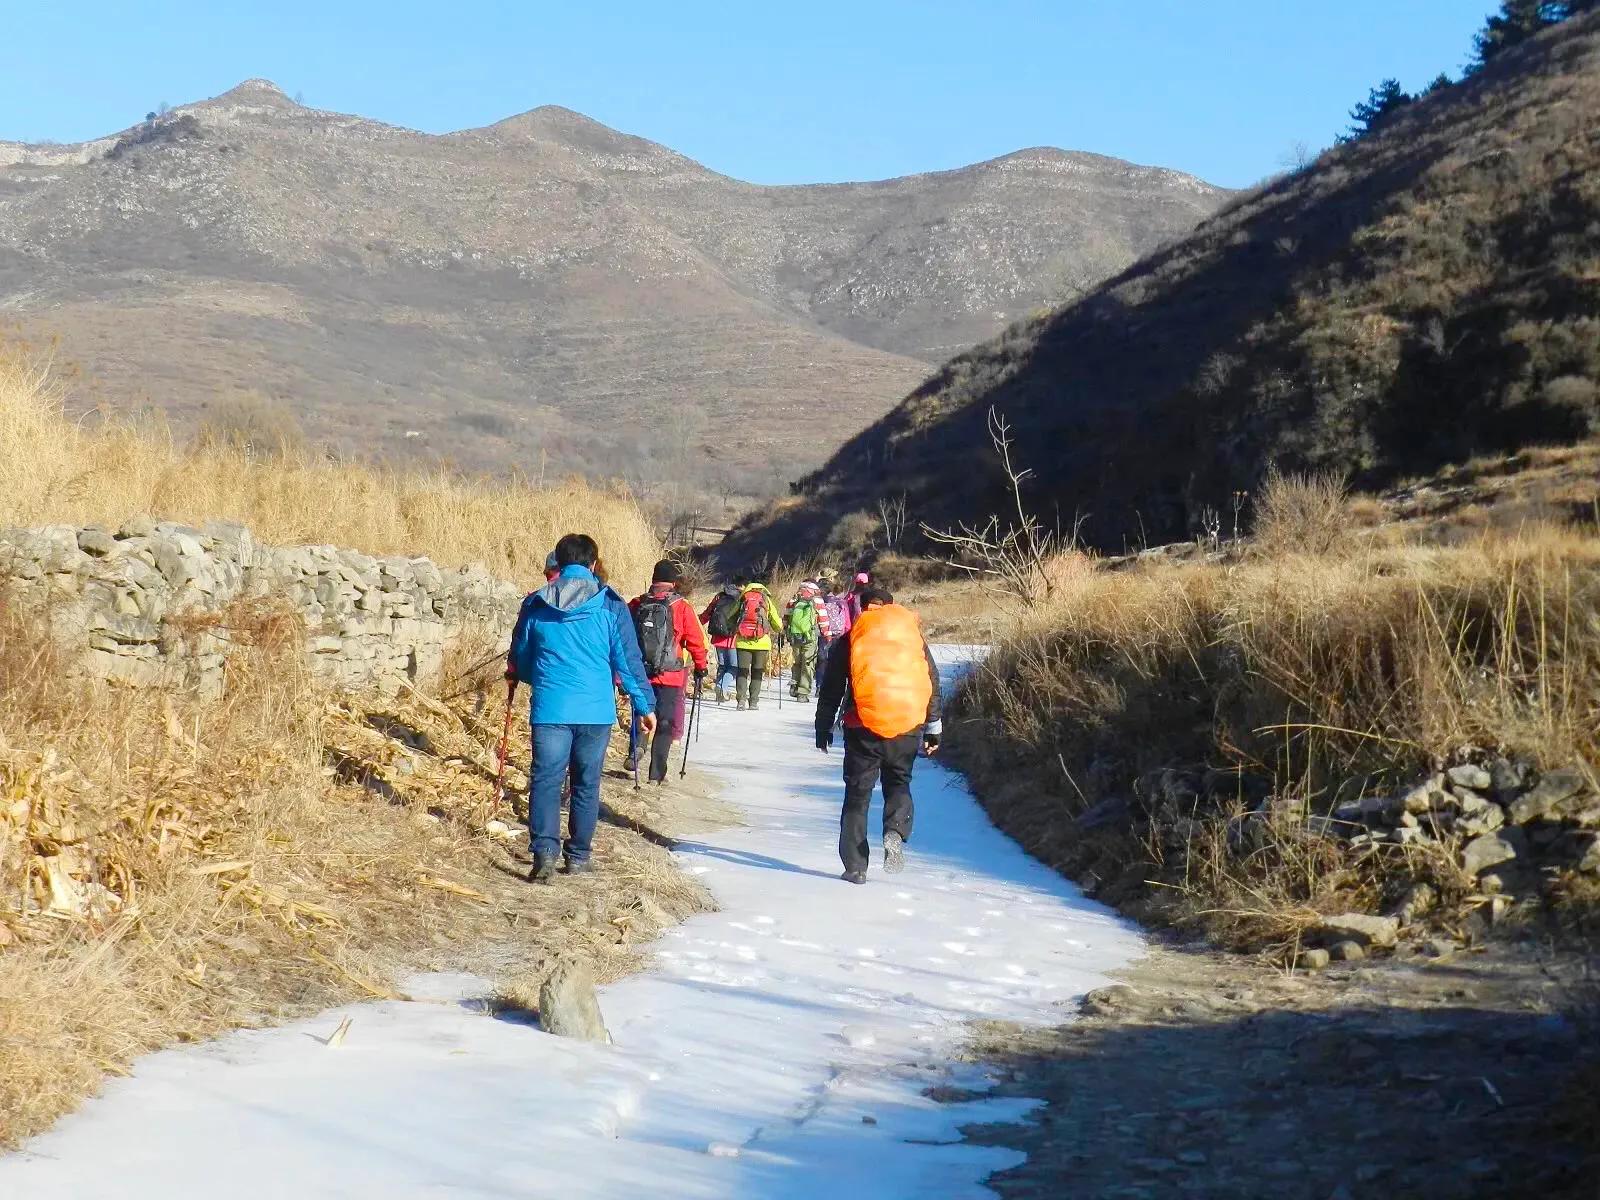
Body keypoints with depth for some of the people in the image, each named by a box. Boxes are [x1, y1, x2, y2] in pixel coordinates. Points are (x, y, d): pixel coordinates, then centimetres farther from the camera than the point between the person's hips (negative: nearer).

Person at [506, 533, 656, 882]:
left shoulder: (536, 604, 4)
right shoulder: (610, 605, -1)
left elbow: (519, 659, 16)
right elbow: (629, 659, 1)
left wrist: (525, 677, 38)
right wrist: (645, 705, 9)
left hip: (550, 709, 0)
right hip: (596, 710, 0)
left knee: (546, 781, 1)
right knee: (586, 784, 11)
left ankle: (544, 852, -15)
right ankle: (578, 856, 18)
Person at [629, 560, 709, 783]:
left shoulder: (636, 605, 1)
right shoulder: (681, 607, -8)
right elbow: (696, 641, -6)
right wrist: (701, 669, 7)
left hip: (639, 673, 3)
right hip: (670, 676, -3)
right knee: (665, 723, 6)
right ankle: (656, 773, 5)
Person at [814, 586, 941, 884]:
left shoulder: (851, 639, 4)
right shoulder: (914, 634, 9)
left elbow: (831, 688, 6)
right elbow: (933, 683, 11)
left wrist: (823, 727, 16)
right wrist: (932, 727, 18)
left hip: (864, 726, -1)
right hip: (908, 725, 2)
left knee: (858, 793, 8)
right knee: (899, 782, 20)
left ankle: (855, 867, 4)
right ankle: (896, 831, -10)